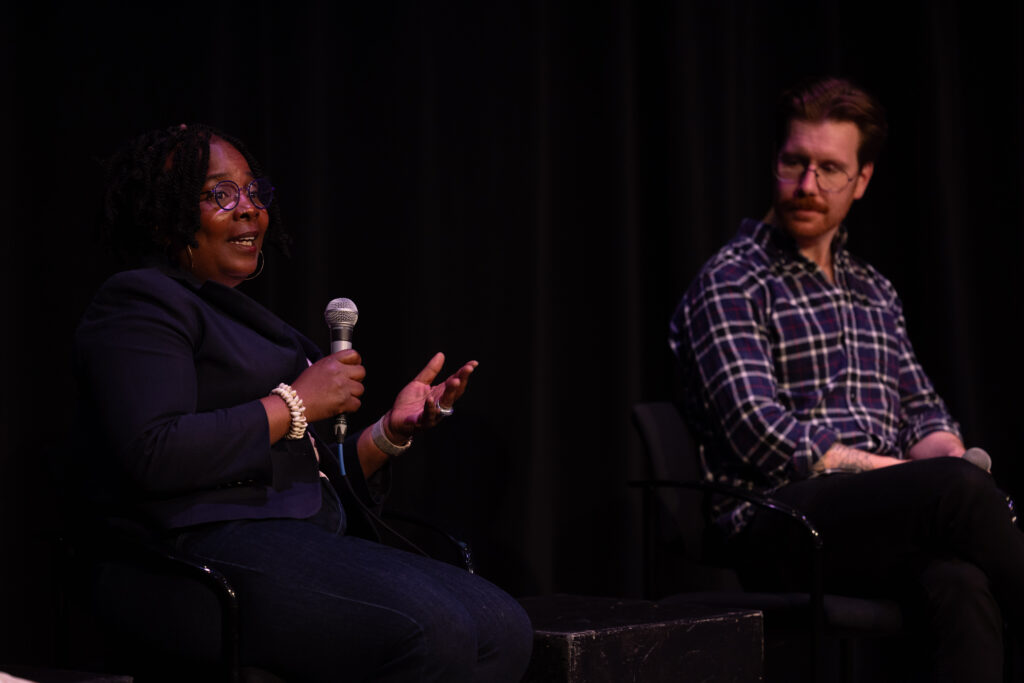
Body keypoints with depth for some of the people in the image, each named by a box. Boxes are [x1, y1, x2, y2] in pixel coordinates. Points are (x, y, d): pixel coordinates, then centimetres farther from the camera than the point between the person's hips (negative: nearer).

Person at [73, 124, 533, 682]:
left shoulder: (243, 317, 29)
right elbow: (153, 455, -17)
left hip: (306, 542, 9)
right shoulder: (140, 302, 1)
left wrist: (392, 432, 7)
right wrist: (294, 403, -10)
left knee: (503, 627, -14)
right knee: (433, 630, -31)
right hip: (207, 546, -9)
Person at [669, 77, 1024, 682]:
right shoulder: (732, 284, 3)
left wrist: (946, 454, -3)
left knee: (961, 586, -33)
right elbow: (760, 434, -9)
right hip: (776, 526, -5)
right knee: (958, 488, -34)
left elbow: (925, 411, 22)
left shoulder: (874, 292, 26)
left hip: (887, 523, 5)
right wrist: (900, 472, -11)